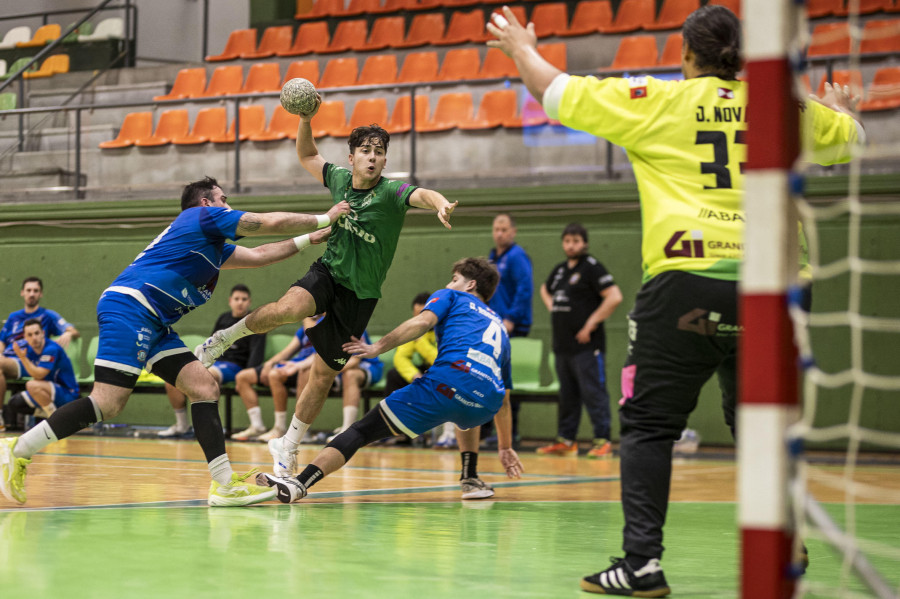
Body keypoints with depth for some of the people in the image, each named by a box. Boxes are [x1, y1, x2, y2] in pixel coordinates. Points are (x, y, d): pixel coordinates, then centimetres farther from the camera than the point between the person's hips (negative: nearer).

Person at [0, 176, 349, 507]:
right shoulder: (203, 216, 4)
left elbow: (259, 255, 37)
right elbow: (271, 223, 4)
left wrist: (309, 240, 34)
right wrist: (324, 219, 15)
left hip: (154, 324, 11)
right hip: (129, 307, -11)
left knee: (205, 388, 2)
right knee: (108, 402, -20)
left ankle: (225, 483, -3)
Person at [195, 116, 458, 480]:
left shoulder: (391, 192, -15)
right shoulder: (339, 178, -1)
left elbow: (421, 195, -37)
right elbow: (307, 156, 18)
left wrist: (441, 204, -60)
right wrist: (305, 120, 1)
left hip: (359, 296, -1)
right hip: (327, 273, 1)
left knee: (323, 376, 4)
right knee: (290, 308, -35)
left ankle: (288, 448, 22)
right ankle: (226, 338, -10)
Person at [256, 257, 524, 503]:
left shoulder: (451, 297, 25)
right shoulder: (499, 325, 38)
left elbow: (423, 321, 0)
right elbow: (504, 399, 42)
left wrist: (377, 347, -5)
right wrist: (506, 447, 51)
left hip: (451, 379, -5)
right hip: (488, 404, 5)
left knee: (363, 430, -4)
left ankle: (300, 483, -23)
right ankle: (471, 480, 30)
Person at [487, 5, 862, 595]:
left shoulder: (659, 102, 4)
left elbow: (557, 92, 10)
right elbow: (846, 138, 32)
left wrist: (522, 48, 31)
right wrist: (838, 105, 55)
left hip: (688, 280, -3)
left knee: (649, 425, 4)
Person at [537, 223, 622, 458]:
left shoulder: (592, 268, -8)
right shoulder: (560, 269, 15)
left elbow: (614, 297, -17)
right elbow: (545, 289, 37)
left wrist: (590, 324, -15)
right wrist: (552, 308, 17)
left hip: (586, 345, -8)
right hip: (562, 345, 8)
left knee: (593, 393, -8)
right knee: (567, 395, 12)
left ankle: (602, 441, -7)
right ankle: (565, 440, 18)